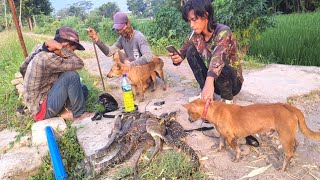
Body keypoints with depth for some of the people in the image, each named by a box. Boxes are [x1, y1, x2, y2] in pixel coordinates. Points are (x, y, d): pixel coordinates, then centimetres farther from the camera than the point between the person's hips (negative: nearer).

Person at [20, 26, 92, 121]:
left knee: (83, 89, 9)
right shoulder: (48, 59, -27)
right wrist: (61, 47, -23)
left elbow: (23, 69, 15)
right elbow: (79, 64, -26)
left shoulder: (40, 48, 1)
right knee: (72, 76, -22)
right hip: (43, 110, -9)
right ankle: (79, 114, -9)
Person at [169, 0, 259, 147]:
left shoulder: (223, 31, -24)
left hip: (232, 80, -5)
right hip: (212, 80, 5)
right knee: (191, 51, -13)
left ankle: (227, 101, -10)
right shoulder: (196, 35, -6)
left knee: (220, 67, -37)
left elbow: (218, 56, -43)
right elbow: (183, 52, 0)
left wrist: (209, 82, -61)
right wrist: (177, 58, -26)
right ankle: (207, 95, -10)